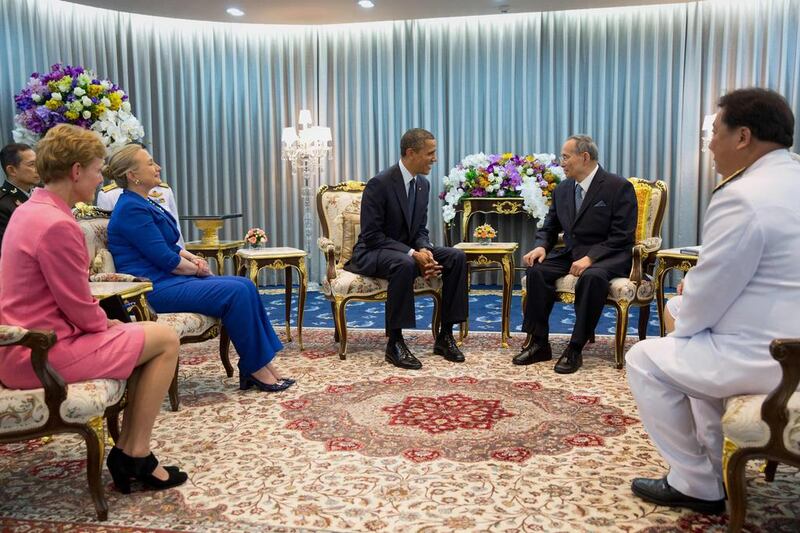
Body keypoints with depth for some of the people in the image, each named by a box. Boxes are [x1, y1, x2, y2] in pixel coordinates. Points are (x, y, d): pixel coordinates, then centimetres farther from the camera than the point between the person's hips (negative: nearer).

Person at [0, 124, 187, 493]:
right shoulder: (58, 225, -22)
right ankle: (135, 455, 4)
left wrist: (104, 321, 9)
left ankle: (128, 453, 14)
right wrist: (109, 324, 1)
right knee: (165, 341, -4)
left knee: (146, 336, 17)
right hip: (43, 354, -10)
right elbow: (81, 312, -19)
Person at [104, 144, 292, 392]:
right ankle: (255, 368, -11)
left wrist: (193, 258, 4)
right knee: (235, 292, -21)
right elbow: (165, 259, -18)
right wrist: (197, 269, -3)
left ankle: (264, 361, -7)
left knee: (245, 286, -5)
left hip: (169, 279, 10)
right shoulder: (131, 209, -15)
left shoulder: (144, 204, 18)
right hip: (154, 288, -10)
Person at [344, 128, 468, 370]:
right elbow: (371, 236, -21)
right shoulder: (379, 184, -19)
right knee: (404, 264, -39)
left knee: (457, 257, -11)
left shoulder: (423, 184, 4)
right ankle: (395, 343, -27)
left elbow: (420, 230, 9)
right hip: (373, 253, -7)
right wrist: (412, 253, -27)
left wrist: (425, 250, -15)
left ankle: (444, 336, -7)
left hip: (408, 250, 8)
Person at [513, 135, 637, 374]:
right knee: (537, 269, -20)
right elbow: (549, 227, 15)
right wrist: (541, 246, -8)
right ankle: (538, 343, -13)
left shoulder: (619, 187, -9)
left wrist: (590, 258, -27)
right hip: (570, 253, 6)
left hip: (608, 256, -5)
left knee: (592, 276, -37)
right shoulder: (562, 189, 9)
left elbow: (622, 237, -15)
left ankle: (575, 349, -26)